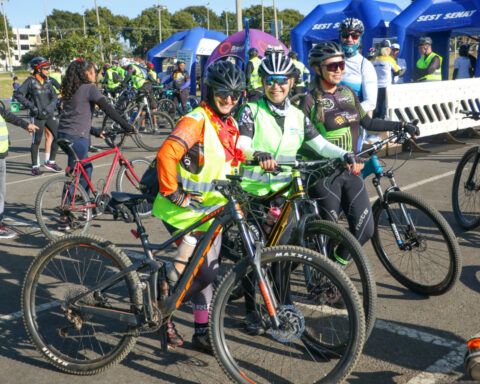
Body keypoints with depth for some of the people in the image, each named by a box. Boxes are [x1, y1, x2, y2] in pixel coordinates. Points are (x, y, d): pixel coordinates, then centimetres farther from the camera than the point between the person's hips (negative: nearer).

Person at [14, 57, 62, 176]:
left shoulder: (47, 81, 7)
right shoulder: (31, 81, -8)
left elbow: (54, 97, 2)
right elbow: (18, 94, -10)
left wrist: (48, 108, -13)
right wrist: (31, 106, -13)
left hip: (49, 115, 5)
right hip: (37, 116, -5)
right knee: (36, 141, 0)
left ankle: (51, 162, 13)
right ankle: (35, 167, 11)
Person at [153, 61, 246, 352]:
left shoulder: (230, 125, 10)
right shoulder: (196, 121, -18)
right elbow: (166, 154, -30)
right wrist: (173, 193, -26)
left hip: (212, 209, 8)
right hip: (187, 210, -7)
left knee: (206, 271, 10)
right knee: (203, 273, -5)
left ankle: (203, 330, 20)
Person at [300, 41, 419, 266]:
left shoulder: (348, 93, 8)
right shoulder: (310, 100, -11)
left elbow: (368, 123, 18)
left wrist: (401, 125, 15)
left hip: (351, 171, 6)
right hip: (324, 175, -6)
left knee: (365, 230, 2)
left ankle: (337, 264, 26)